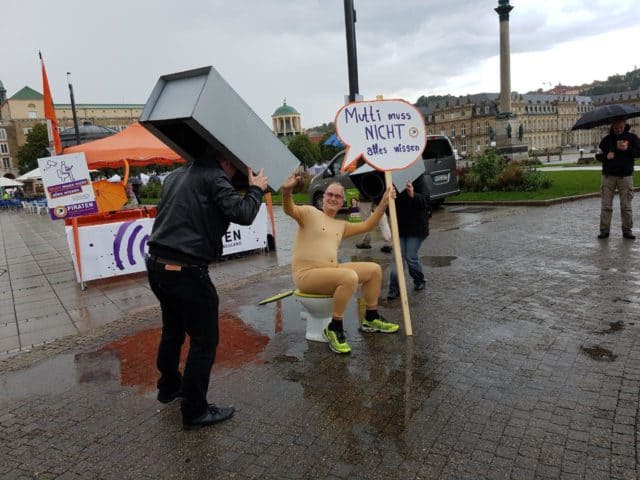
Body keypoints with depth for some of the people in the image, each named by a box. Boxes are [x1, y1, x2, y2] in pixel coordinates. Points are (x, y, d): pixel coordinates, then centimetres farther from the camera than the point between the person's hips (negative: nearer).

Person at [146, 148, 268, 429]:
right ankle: (195, 411, 16)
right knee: (204, 340, 5)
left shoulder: (177, 175, 15)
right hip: (186, 272, -9)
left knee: (173, 330, 27)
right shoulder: (213, 176, -10)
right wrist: (256, 189, 0)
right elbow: (242, 214, -19)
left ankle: (169, 387, 47)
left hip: (157, 265, 9)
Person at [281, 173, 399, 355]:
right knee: (350, 277, -33)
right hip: (306, 273, -8)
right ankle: (334, 329, -16)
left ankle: (371, 319, 20)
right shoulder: (310, 213, -2)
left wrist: (383, 203, 14)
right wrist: (286, 192, -42)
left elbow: (366, 226, 21)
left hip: (331, 271, 8)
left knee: (374, 269, 5)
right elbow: (290, 210, -21)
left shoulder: (341, 225, 20)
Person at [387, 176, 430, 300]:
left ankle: (419, 281, 25)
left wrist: (413, 195, -42)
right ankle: (394, 289, 3)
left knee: (411, 257, -2)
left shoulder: (418, 179, -11)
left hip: (416, 227, -4)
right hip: (400, 226, 4)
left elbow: (425, 200, -23)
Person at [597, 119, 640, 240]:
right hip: (608, 175, 1)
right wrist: (606, 156, -11)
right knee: (606, 205, -2)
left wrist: (627, 149, -17)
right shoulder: (606, 140, 10)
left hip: (625, 176, -1)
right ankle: (604, 230, 2)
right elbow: (598, 155, 10)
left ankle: (627, 230, 10)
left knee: (626, 205, 2)